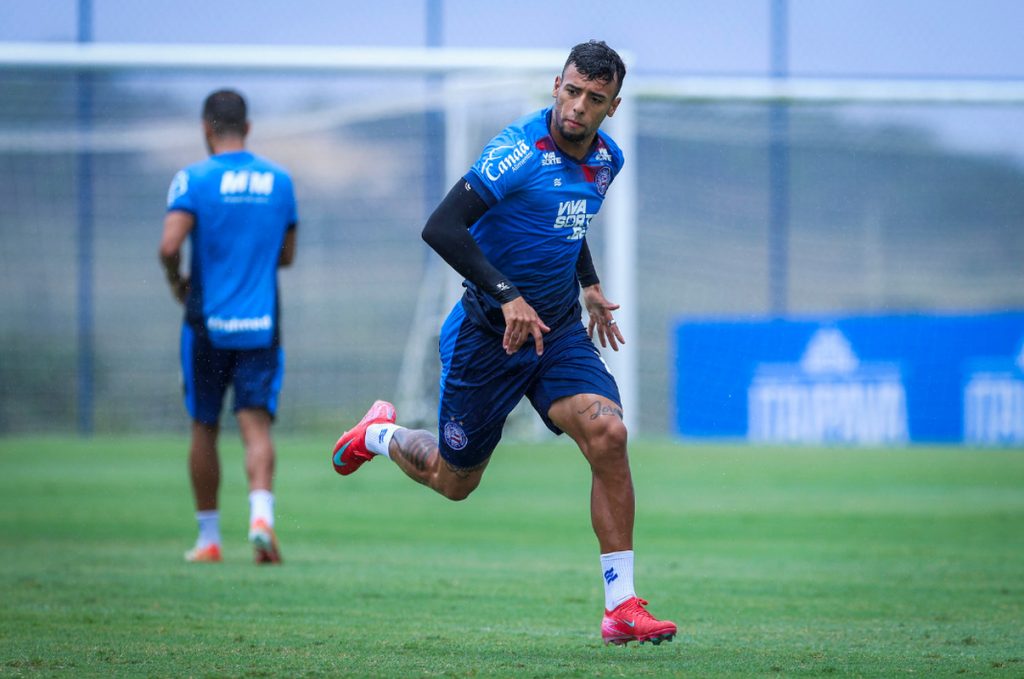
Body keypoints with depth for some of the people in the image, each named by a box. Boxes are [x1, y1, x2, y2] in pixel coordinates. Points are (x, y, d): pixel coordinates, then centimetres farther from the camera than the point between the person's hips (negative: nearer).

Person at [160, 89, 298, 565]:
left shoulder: (194, 179, -6)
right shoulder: (279, 180, 6)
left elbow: (169, 245, -18)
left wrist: (175, 280, 1)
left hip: (208, 324, -2)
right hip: (261, 325, 2)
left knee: (204, 429, 12)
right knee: (256, 426, -4)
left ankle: (208, 538, 18)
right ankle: (261, 513, -29)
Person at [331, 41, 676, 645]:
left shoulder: (607, 158, 2)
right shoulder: (521, 151, -21)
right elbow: (441, 228, -28)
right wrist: (507, 295, -33)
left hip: (560, 328, 5)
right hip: (489, 333, -5)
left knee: (608, 434, -21)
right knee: (453, 480, 10)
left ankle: (622, 607, -17)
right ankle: (380, 434, 46)